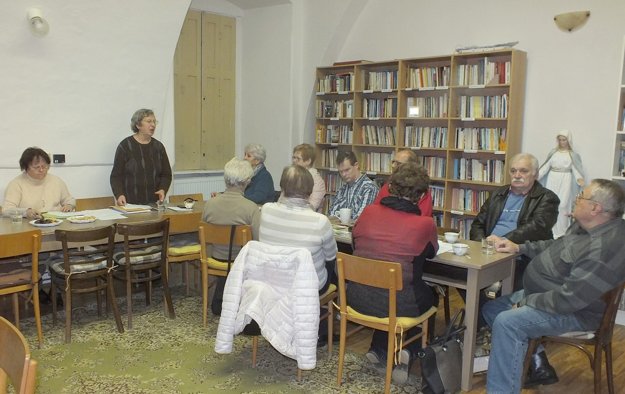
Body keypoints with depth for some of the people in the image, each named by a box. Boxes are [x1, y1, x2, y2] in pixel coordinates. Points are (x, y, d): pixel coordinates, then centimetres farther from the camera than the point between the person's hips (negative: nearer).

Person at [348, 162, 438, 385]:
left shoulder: (369, 211, -4)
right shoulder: (425, 224, -13)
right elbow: (431, 252, 9)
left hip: (358, 297, 4)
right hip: (397, 303, -3)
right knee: (430, 297, 29)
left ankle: (379, 348, 31)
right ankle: (408, 352, 12)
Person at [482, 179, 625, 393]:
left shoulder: (603, 248, -31)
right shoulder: (585, 225, 1)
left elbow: (569, 299, -31)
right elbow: (557, 246, 21)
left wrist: (526, 302, -18)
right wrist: (519, 247, 11)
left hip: (574, 311, -11)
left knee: (506, 322, -28)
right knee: (492, 308, 11)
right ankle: (539, 365, 15)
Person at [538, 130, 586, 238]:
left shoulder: (573, 155, -1)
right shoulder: (553, 152, 8)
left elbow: (575, 169, -7)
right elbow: (546, 166, 7)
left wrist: (579, 179, -26)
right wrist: (536, 176, -2)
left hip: (565, 181, -3)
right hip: (552, 180, 3)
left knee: (562, 205, -8)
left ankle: (561, 232, -3)